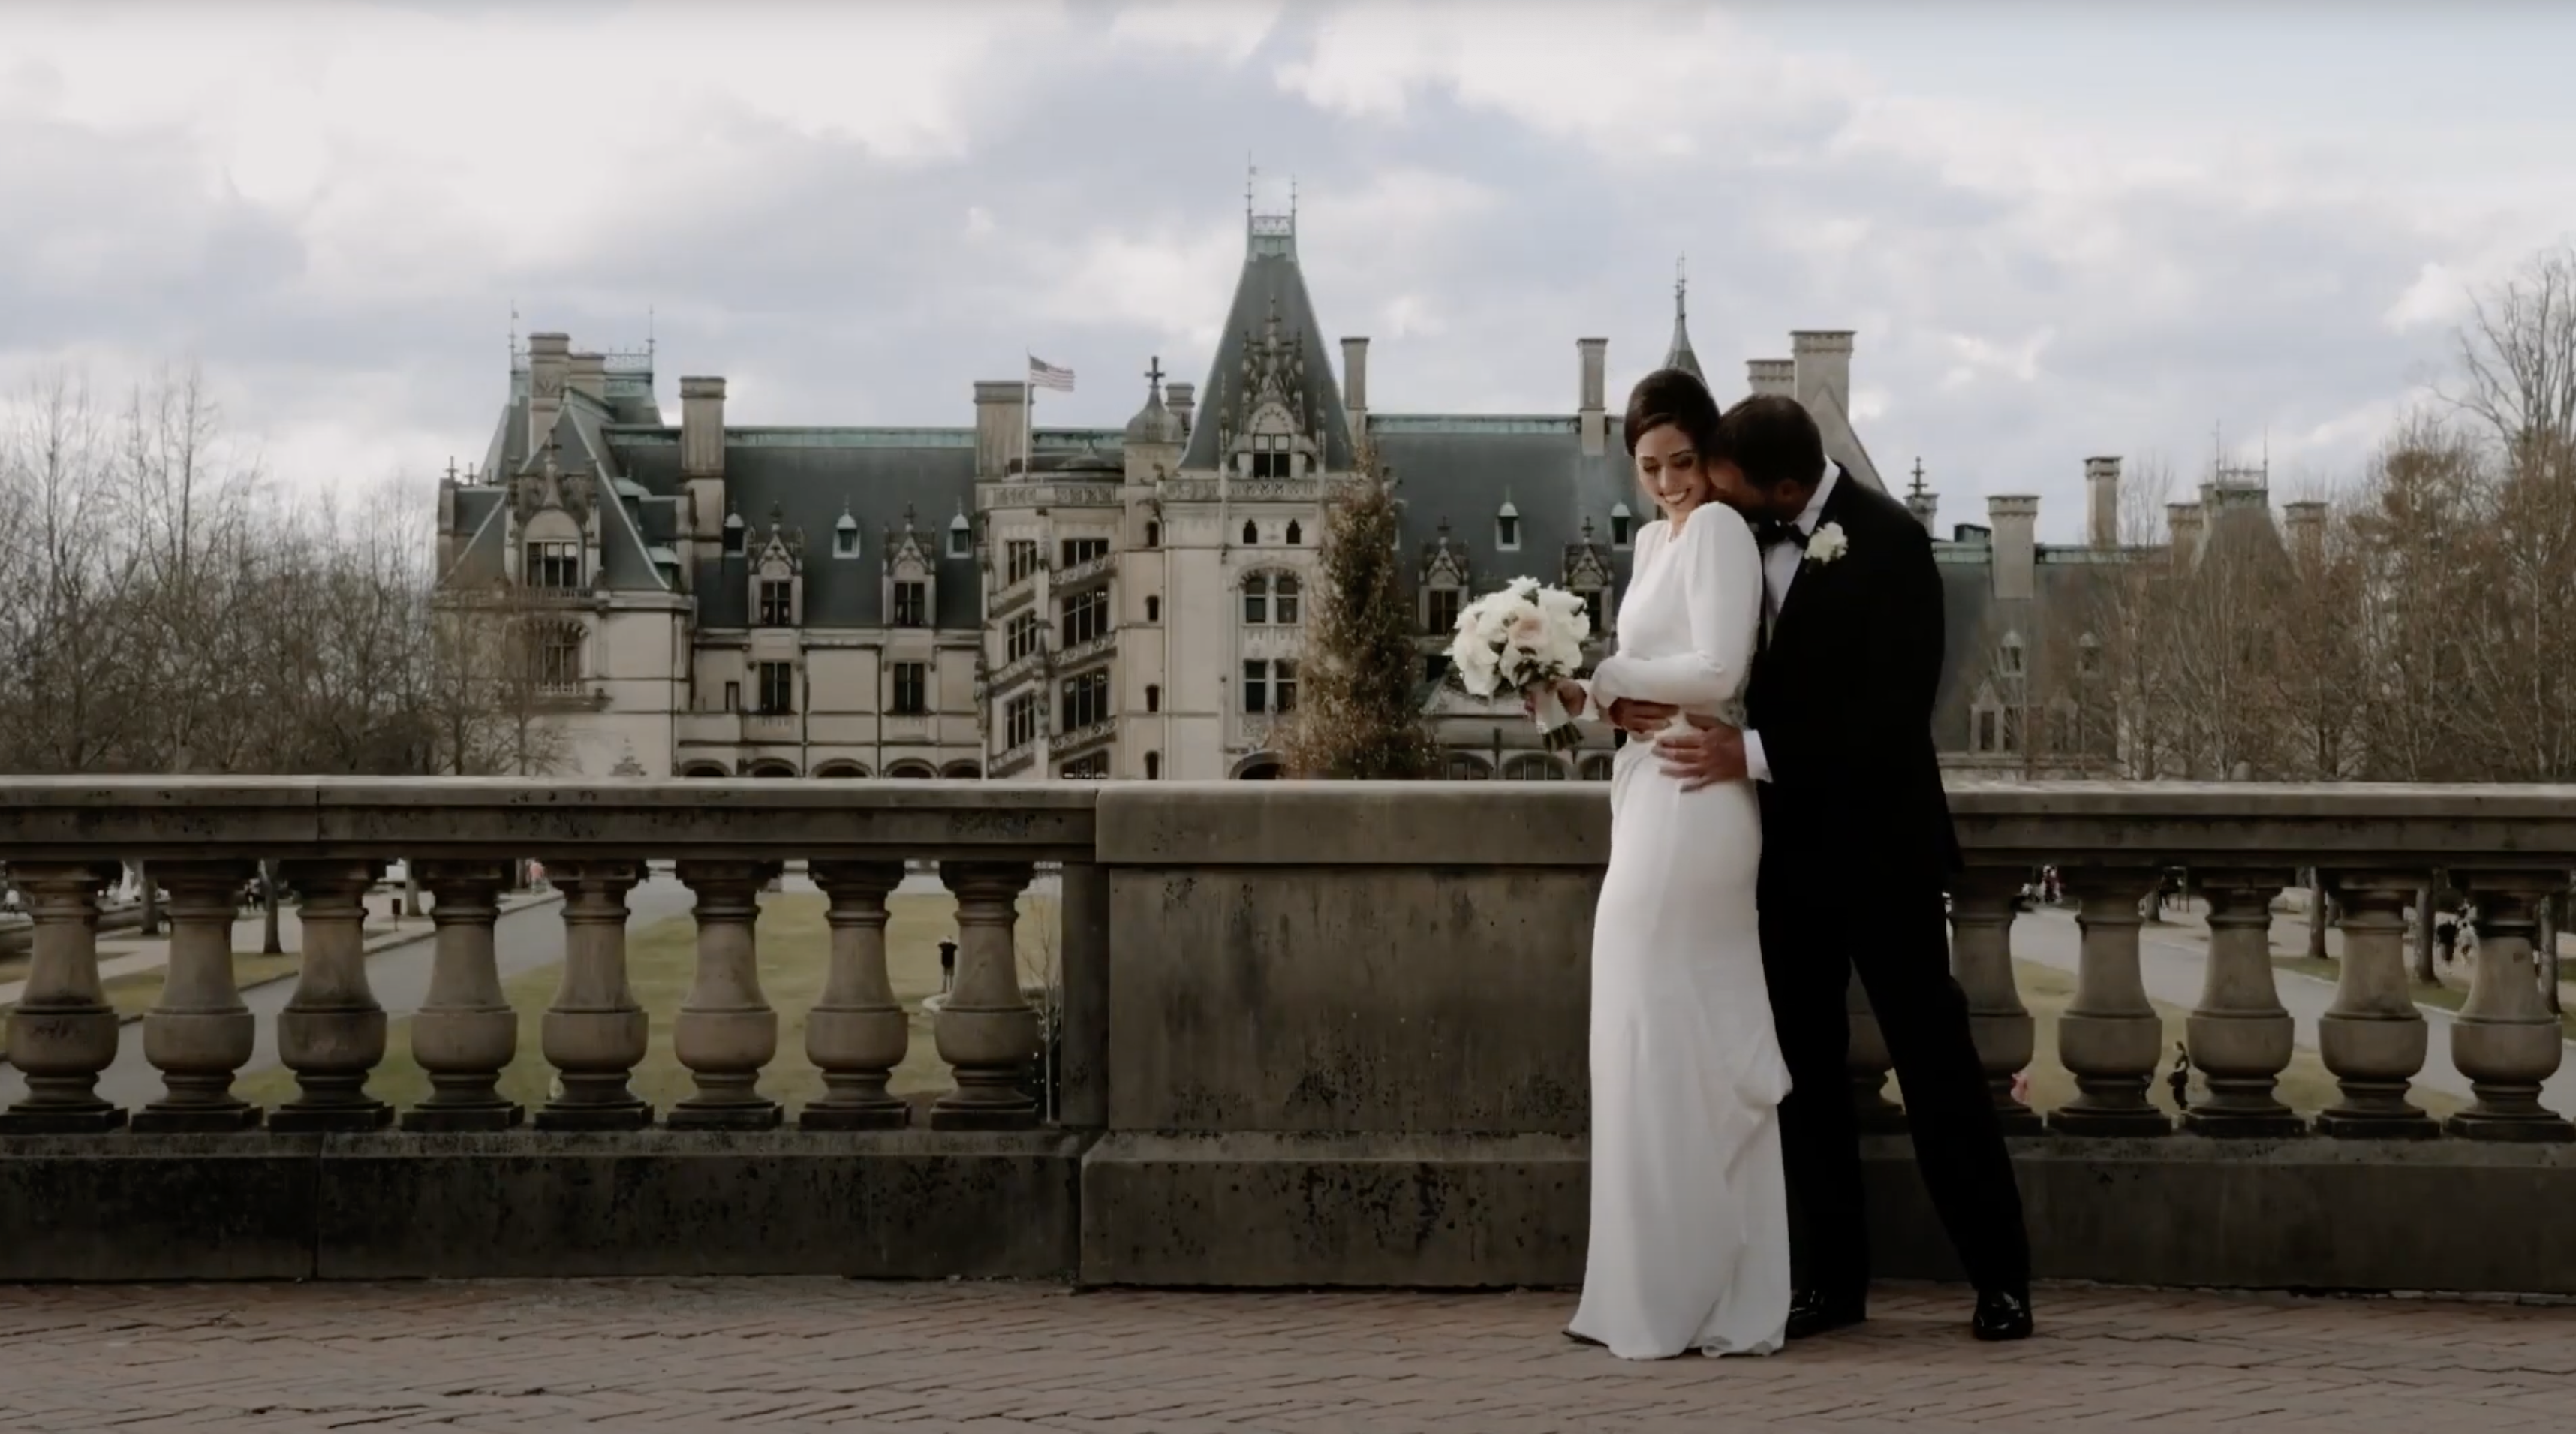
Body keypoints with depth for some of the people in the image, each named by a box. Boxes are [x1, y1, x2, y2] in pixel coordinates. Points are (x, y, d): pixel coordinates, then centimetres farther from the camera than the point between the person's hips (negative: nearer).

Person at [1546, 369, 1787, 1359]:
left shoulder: (1718, 529, -9)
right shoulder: (1656, 539, 18)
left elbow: (1716, 670, -18)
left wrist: (1599, 675, -10)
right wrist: (1594, 700, -1)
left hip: (1689, 805, -9)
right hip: (1663, 804, 9)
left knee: (1663, 1050, -5)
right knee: (1709, 1050, 10)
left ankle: (1669, 1302, 0)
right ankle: (1728, 1301, 15)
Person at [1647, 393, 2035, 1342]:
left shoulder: (1888, 541, -15)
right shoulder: (1746, 535, 1)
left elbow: (1895, 711, -21)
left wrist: (1756, 754, -26)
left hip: (1877, 842, -5)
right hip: (1787, 844, 5)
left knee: (1932, 1056, 0)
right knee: (1805, 1065, 7)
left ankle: (2000, 1277, 8)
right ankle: (1834, 1279, 15)